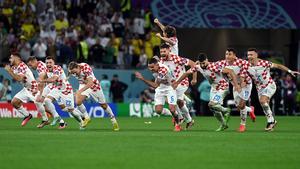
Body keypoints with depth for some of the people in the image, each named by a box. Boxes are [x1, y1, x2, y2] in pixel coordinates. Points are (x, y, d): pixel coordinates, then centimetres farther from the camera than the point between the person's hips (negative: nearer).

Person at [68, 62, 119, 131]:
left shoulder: (86, 68, -37)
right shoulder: (73, 70, -18)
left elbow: (90, 83, -44)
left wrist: (80, 91, -52)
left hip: (94, 85, -4)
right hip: (83, 85, 4)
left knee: (103, 105, 7)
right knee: (78, 102, -20)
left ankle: (114, 122, 24)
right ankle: (86, 118, 3)